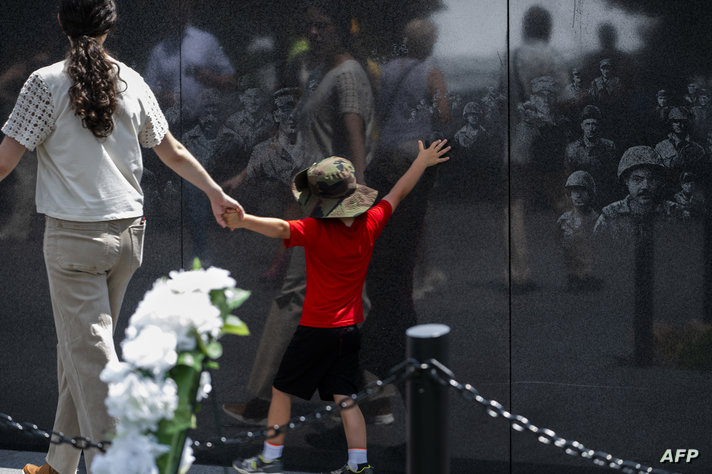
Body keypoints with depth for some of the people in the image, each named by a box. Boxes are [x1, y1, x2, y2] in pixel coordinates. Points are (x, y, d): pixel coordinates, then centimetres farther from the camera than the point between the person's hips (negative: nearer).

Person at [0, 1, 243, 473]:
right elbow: (173, 151, 15)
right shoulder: (132, 83, 5)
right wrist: (215, 192, 29)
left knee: (90, 353, -4)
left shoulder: (47, 82, -9)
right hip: (127, 231, 5)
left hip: (74, 235, -5)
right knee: (83, 347, 16)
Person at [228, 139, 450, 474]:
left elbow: (281, 228, -41)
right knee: (344, 397, 10)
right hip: (351, 328, 5)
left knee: (282, 390, 10)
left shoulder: (315, 231, -21)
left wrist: (244, 220, -58)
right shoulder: (369, 225, -5)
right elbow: (398, 194, 10)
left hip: (316, 329, -5)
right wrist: (422, 161, 24)